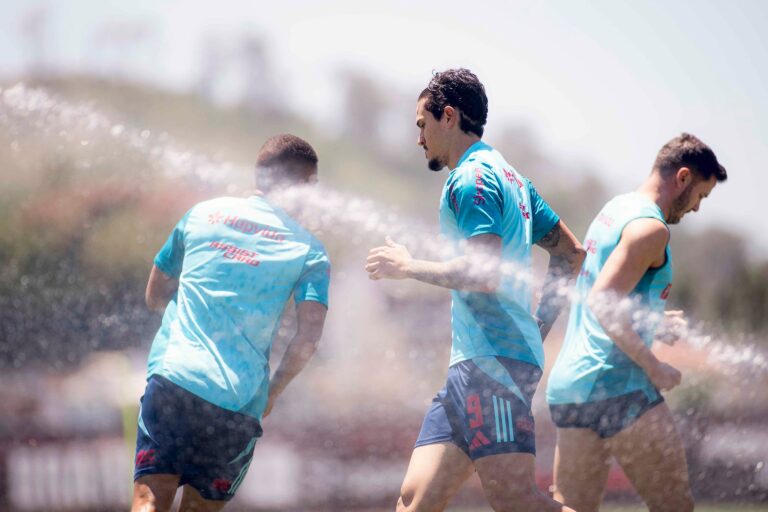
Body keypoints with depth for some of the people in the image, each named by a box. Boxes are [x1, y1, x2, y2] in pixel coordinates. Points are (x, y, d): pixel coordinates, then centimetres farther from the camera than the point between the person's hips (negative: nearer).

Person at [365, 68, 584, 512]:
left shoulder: (471, 179, -8)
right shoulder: (509, 176, 24)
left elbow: (484, 274, -19)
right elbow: (571, 253, 27)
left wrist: (409, 267, -7)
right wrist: (541, 323, 24)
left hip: (493, 360, -10)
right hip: (473, 364, 10)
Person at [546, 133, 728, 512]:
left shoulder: (613, 210, 19)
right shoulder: (650, 228, -10)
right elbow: (603, 304, -20)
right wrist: (654, 368, -17)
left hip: (568, 382, 9)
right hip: (616, 386, -9)